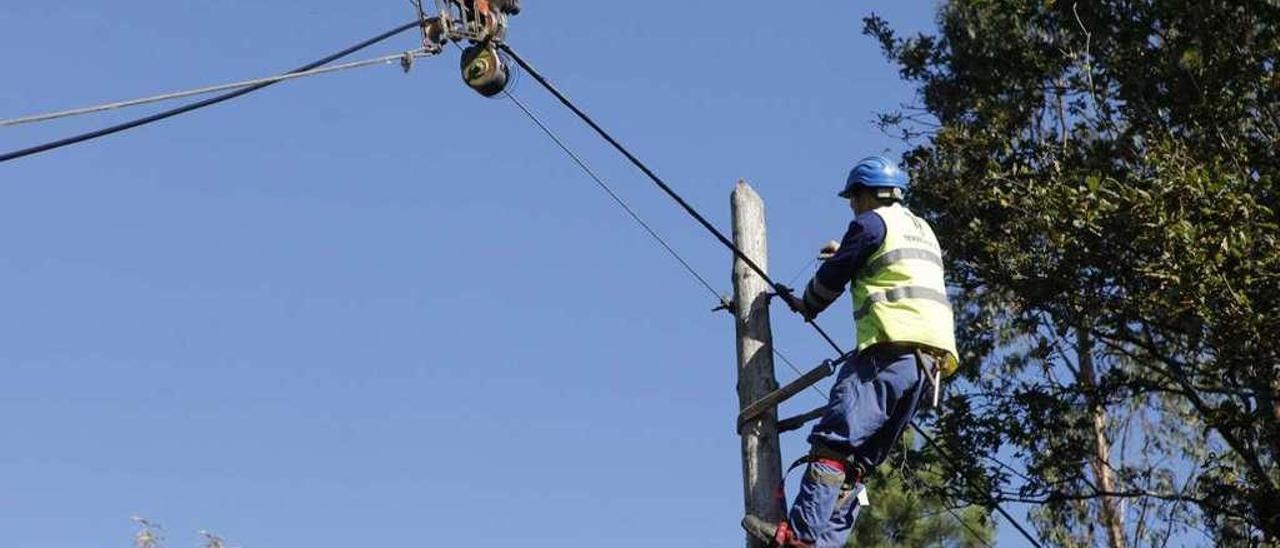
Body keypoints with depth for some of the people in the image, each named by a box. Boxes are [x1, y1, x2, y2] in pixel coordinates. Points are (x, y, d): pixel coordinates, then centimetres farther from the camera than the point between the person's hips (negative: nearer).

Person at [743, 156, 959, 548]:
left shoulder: (872, 222, 2)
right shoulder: (923, 230, 28)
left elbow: (833, 277, 6)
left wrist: (806, 305, 25)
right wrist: (846, 254, 52)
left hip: (891, 350, -9)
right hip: (932, 357, 9)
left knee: (835, 439, -18)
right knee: (860, 457, 6)